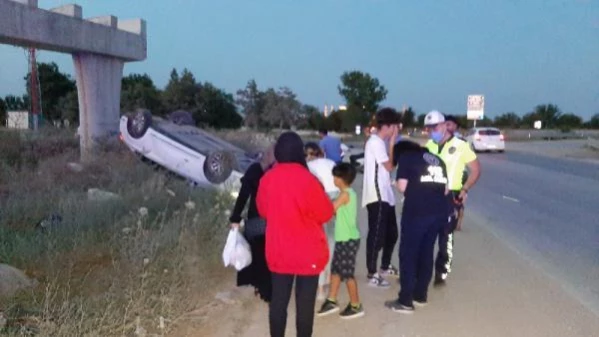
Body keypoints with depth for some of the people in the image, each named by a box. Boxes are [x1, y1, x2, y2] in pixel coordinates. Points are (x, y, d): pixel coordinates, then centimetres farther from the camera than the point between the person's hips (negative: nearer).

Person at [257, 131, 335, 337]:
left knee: (278, 300, 14)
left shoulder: (267, 179, -5)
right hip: (307, 253, -4)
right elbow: (325, 213, -9)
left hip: (277, 251, 4)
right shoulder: (306, 179, -19)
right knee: (305, 302, 8)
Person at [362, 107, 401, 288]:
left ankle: (385, 266, 32)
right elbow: (389, 166, -13)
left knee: (391, 233, 17)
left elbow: (388, 166, 13)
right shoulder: (375, 142, -14)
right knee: (376, 235, -7)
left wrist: (391, 143, 7)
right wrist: (392, 143, -10)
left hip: (385, 195, 10)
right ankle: (372, 274, 0)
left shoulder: (382, 142, 15)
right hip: (377, 196, -10)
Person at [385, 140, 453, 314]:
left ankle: (405, 301, 3)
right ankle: (420, 295, 25)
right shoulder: (436, 159, 21)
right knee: (427, 252, 17)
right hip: (439, 211, 6)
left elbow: (402, 187, -2)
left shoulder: (405, 157, 6)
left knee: (408, 253, 1)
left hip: (417, 211, -6)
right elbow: (445, 189, 18)